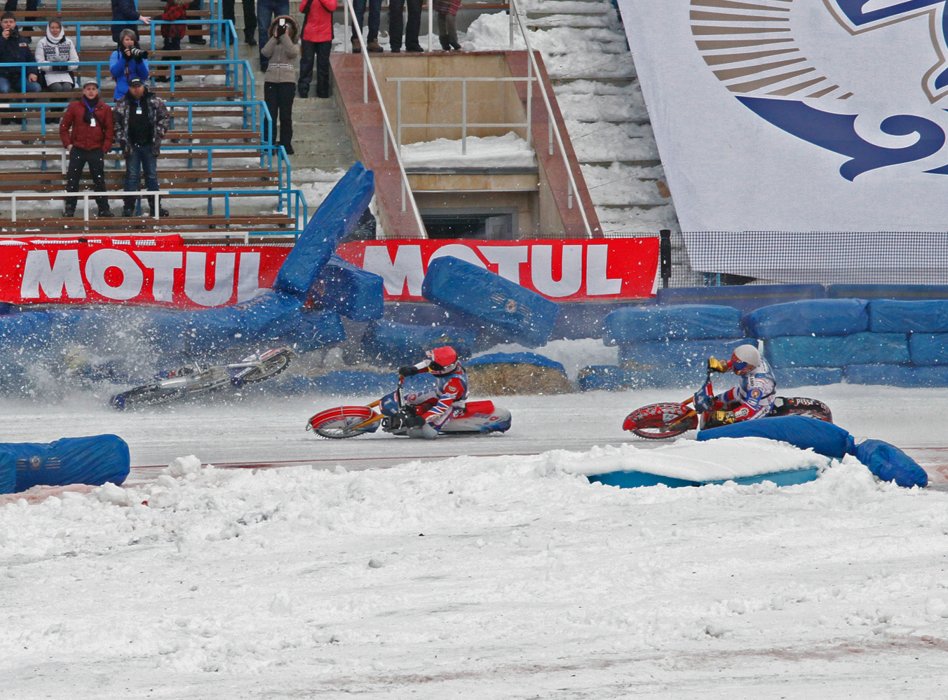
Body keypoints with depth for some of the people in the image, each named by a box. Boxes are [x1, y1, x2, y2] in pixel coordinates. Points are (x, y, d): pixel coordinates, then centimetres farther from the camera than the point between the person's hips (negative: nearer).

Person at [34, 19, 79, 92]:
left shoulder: (68, 42, 12)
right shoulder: (42, 43, 5)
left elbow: (75, 62, 7)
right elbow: (40, 63, -3)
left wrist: (65, 66, -13)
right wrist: (53, 65, -18)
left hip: (65, 73, 2)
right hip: (49, 74, -2)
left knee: (67, 88, -30)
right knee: (57, 88, -32)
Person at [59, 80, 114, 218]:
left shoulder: (105, 109, 4)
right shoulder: (74, 106, 2)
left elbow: (110, 129, 5)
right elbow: (64, 126, 4)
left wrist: (105, 147, -3)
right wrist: (67, 144, -3)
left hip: (96, 150, 0)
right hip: (78, 149, 0)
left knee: (99, 181, 4)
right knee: (72, 180, 0)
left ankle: (104, 209, 10)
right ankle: (69, 208, 6)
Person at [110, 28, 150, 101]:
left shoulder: (139, 54, 4)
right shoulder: (116, 54, 5)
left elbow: (145, 76, -5)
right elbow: (114, 72, -10)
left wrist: (139, 60, -19)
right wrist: (124, 59, -19)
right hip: (121, 95, 0)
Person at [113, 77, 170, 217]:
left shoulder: (155, 101, 0)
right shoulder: (123, 104, 1)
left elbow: (164, 118, 5)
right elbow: (117, 124, 6)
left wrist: (159, 134, -4)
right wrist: (121, 140, -1)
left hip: (149, 145, 0)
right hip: (132, 146, 0)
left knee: (152, 176, 5)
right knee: (132, 176, 0)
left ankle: (155, 206, 11)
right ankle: (129, 207, 3)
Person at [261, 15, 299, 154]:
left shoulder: (294, 45, 11)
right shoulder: (273, 44, 16)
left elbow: (291, 52, -13)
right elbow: (265, 52, -5)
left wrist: (285, 36, -7)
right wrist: (275, 37, -4)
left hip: (287, 82, -2)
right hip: (270, 81, 2)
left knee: (285, 115, 0)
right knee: (270, 114, -1)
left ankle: (286, 144, 5)